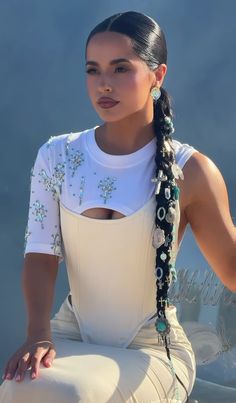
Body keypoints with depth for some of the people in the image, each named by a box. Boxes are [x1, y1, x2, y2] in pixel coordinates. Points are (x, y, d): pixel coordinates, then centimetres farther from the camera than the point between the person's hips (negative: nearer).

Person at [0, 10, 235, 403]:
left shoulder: (190, 171, -8)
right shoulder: (57, 156, 0)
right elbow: (42, 255, -6)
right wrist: (38, 335, -23)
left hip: (152, 350, -2)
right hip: (72, 336, 3)